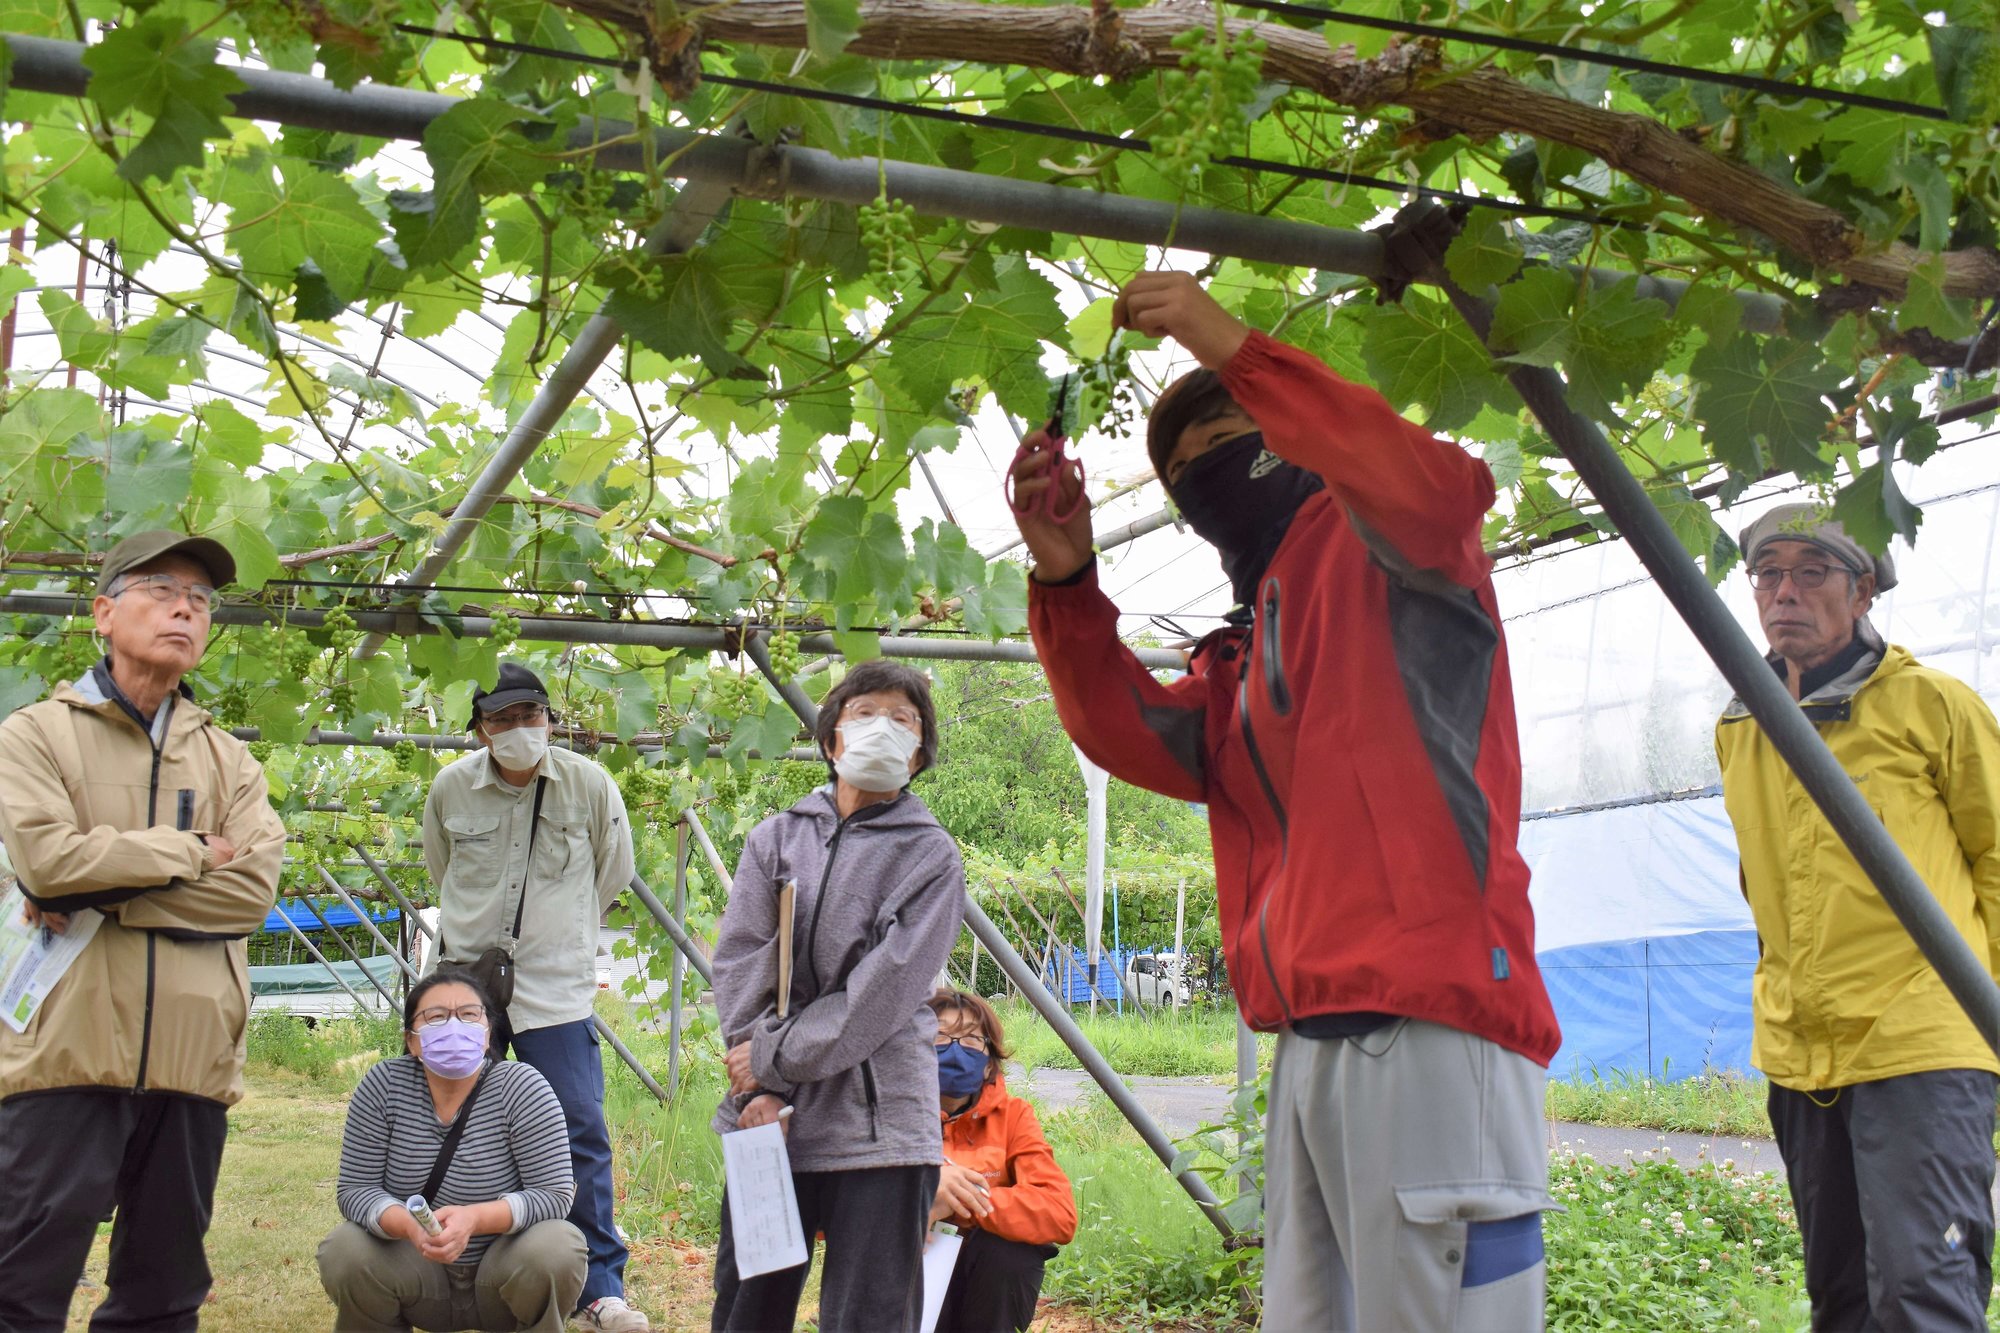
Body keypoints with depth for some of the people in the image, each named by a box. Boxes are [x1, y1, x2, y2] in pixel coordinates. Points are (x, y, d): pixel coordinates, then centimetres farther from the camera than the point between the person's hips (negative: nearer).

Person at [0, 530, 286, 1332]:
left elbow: (253, 889, -1)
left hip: (191, 1056, 4)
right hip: (67, 1051, -4)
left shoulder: (227, 759, 14)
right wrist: (191, 852, -4)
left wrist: (99, 899, -9)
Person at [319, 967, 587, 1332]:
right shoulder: (383, 1086, -9)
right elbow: (356, 1189, -10)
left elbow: (555, 1194, -18)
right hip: (418, 1275, 2)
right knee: (344, 1252, -24)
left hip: (505, 1272, -2)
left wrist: (474, 1218, -35)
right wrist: (407, 1224, -32)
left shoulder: (522, 1087, -16)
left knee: (555, 1252, -31)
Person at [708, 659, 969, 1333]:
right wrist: (760, 1089, -8)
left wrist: (776, 1058, -9)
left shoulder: (931, 856, 0)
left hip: (878, 1130, -3)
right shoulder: (775, 838, 10)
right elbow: (739, 961, 3)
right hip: (770, 1122, 4)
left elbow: (885, 988, -9)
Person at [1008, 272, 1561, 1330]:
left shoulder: (1366, 544, 5)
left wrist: (1241, 353, -20)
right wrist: (1068, 586, -6)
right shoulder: (1243, 651, 27)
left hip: (1429, 1027, -8)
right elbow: (1145, 741, 8)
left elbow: (1439, 493, -20)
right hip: (1311, 1039, 9)